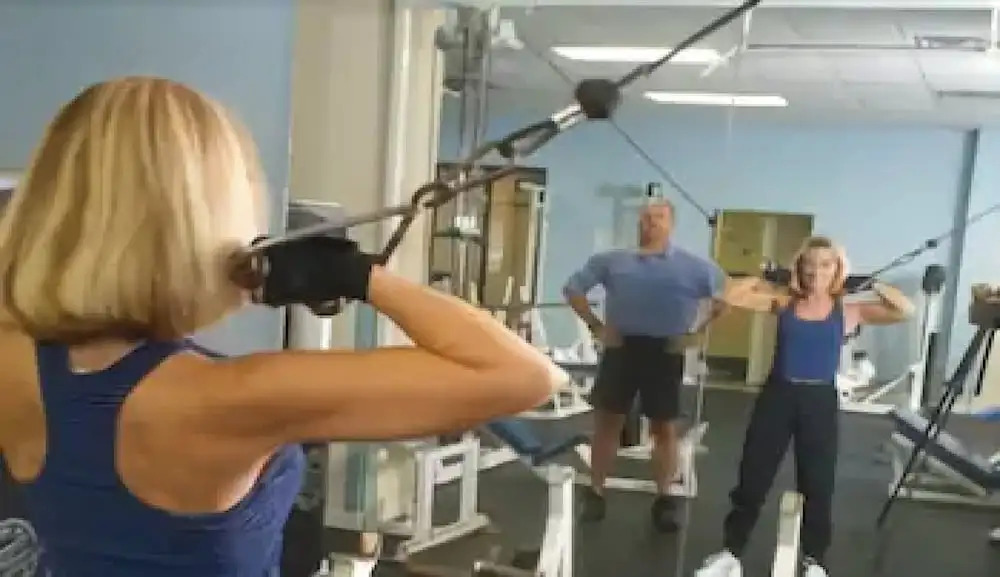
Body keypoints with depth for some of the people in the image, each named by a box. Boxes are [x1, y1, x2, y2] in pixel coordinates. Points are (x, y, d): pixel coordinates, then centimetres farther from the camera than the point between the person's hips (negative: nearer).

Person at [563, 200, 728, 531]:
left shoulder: (694, 266, 1)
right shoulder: (612, 261, 5)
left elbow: (725, 299, 4)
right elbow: (573, 289, 10)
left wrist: (695, 333, -3)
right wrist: (596, 326, 2)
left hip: (665, 352, -1)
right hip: (620, 348, 1)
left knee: (664, 428, 6)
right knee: (607, 421, 5)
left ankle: (664, 500, 17)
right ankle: (595, 493, 16)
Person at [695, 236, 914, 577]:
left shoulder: (848, 311, 0)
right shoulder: (783, 302, 2)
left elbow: (905, 311, -7)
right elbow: (731, 296, 0)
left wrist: (873, 286, -2)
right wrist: (763, 280, 0)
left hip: (820, 401, 0)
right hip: (778, 395, 1)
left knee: (817, 486, 10)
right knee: (752, 478, 6)